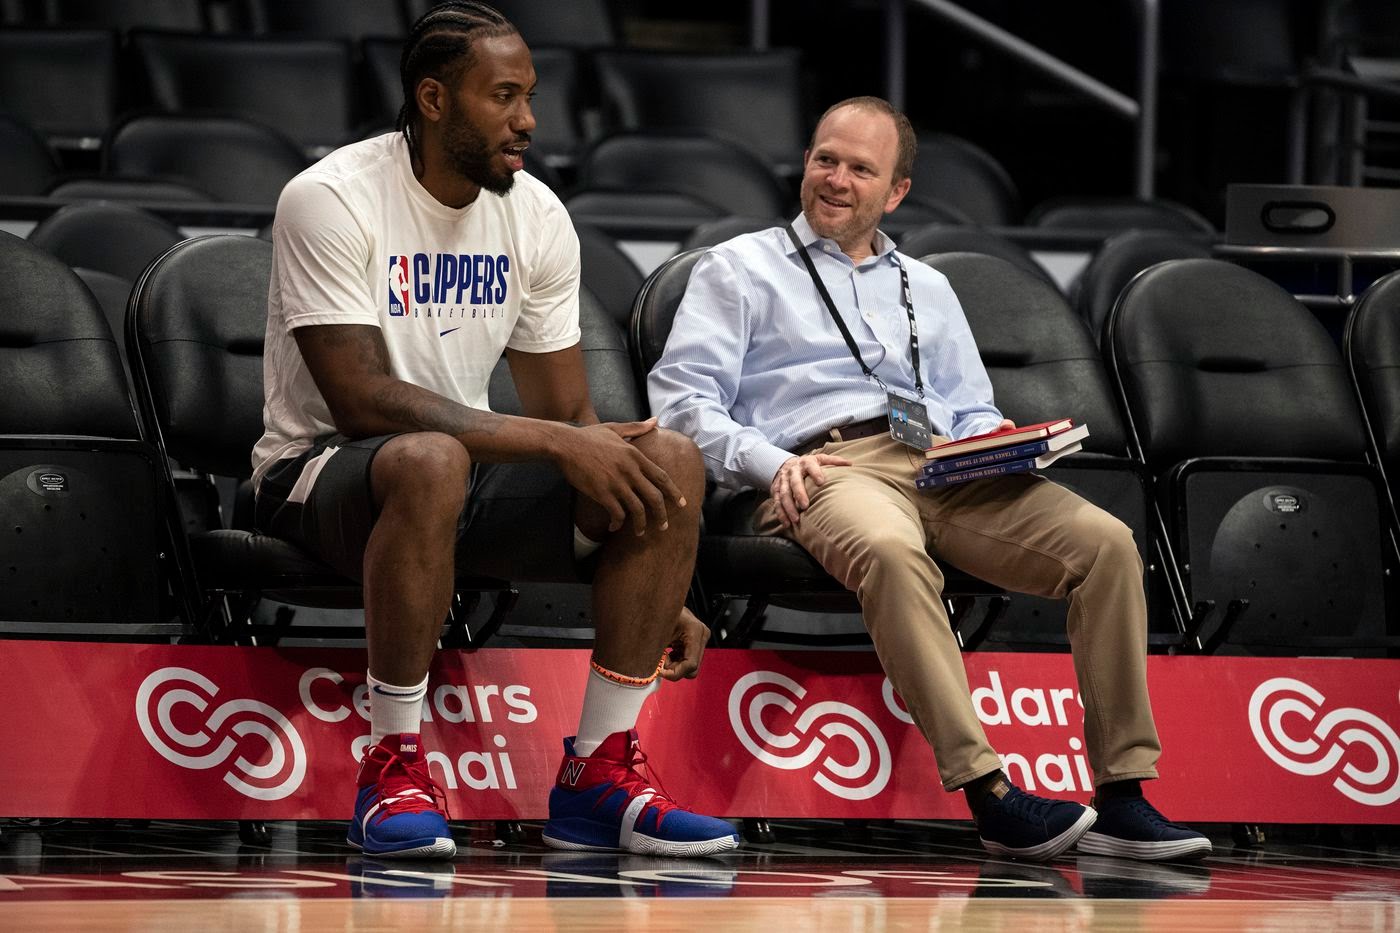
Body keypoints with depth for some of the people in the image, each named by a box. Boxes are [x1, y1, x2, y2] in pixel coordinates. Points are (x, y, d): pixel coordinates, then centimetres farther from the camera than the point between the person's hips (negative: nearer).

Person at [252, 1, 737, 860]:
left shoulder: (537, 216, 4)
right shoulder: (332, 201, -16)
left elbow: (572, 417, 6)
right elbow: (362, 401, -25)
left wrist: (660, 590, -3)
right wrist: (554, 442, -29)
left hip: (470, 473, 6)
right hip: (323, 473, -6)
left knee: (673, 461, -17)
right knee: (429, 462, -42)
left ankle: (598, 777, -14)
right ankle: (395, 772, -27)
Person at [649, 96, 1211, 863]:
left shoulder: (926, 290, 33)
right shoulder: (739, 269, 19)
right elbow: (681, 396, 6)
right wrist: (768, 462, -12)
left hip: (947, 468, 5)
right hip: (828, 469, -5)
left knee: (1105, 543, -22)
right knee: (890, 551, -42)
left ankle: (1121, 799, -24)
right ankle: (988, 793, -46)